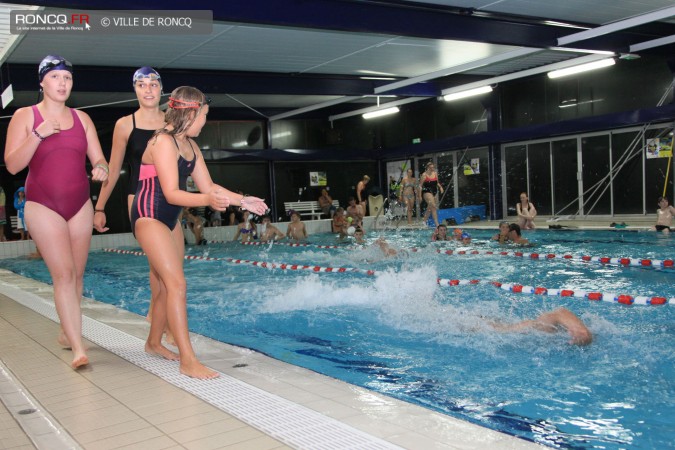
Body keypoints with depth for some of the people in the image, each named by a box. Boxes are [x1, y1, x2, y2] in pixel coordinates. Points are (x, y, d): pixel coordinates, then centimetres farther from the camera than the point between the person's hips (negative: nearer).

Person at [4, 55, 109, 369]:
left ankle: (66, 333, 24)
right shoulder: (25, 116, 1)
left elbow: (98, 159, 8)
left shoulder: (81, 118, 11)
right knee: (63, 273, -13)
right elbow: (12, 165, -5)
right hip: (43, 206, -4)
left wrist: (101, 168, -16)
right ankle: (78, 348, -15)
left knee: (77, 274, 7)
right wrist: (38, 134, -17)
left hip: (80, 205, 4)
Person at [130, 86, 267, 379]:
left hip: (168, 221, 10)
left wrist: (242, 200, 4)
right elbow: (172, 193, -24)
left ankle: (154, 343, 33)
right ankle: (188, 360, -17)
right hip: (149, 217, -10)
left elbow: (208, 186, 12)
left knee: (168, 286, 15)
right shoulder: (163, 141, -17)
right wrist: (208, 200, -39)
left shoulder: (190, 145, 11)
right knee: (177, 284, -17)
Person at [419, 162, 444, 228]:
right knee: (434, 207, -19)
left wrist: (440, 187, 2)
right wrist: (419, 196, -10)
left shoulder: (435, 173, 8)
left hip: (434, 192, 7)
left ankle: (424, 222, 31)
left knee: (429, 208, 15)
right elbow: (420, 186, -6)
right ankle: (437, 223, -22)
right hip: (427, 192, -7)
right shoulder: (424, 175, -8)